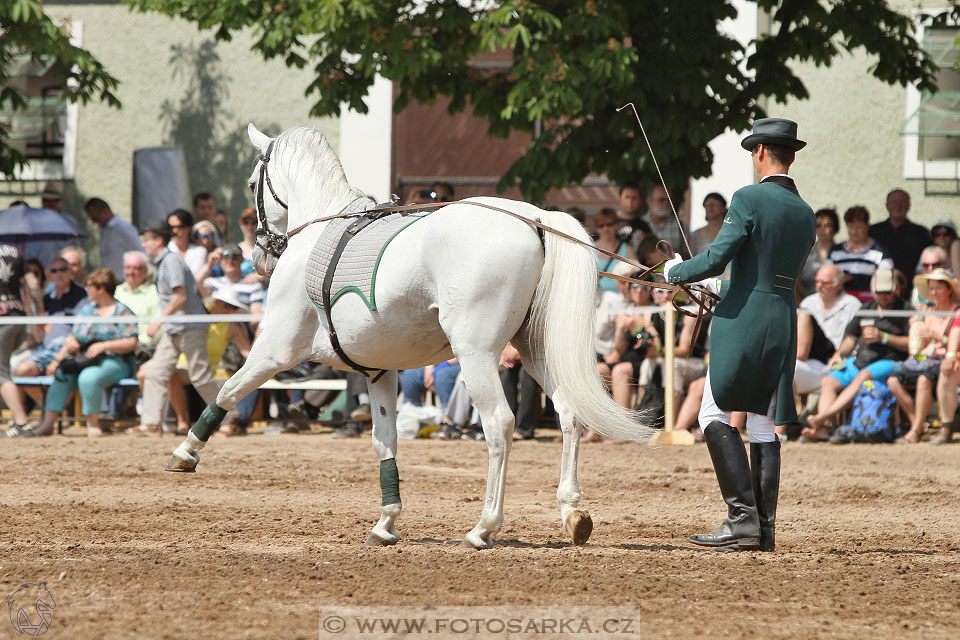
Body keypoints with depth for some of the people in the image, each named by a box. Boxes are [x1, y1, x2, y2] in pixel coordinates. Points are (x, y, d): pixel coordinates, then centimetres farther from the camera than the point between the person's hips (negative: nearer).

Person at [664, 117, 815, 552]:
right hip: (784, 325, 7)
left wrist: (676, 272, 7)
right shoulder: (806, 215, 12)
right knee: (764, 427, 10)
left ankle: (743, 517, -11)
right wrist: (717, 286, 31)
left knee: (715, 416, 0)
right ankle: (765, 529, 8)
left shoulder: (749, 200, -11)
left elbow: (715, 259, -14)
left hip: (742, 321, -7)